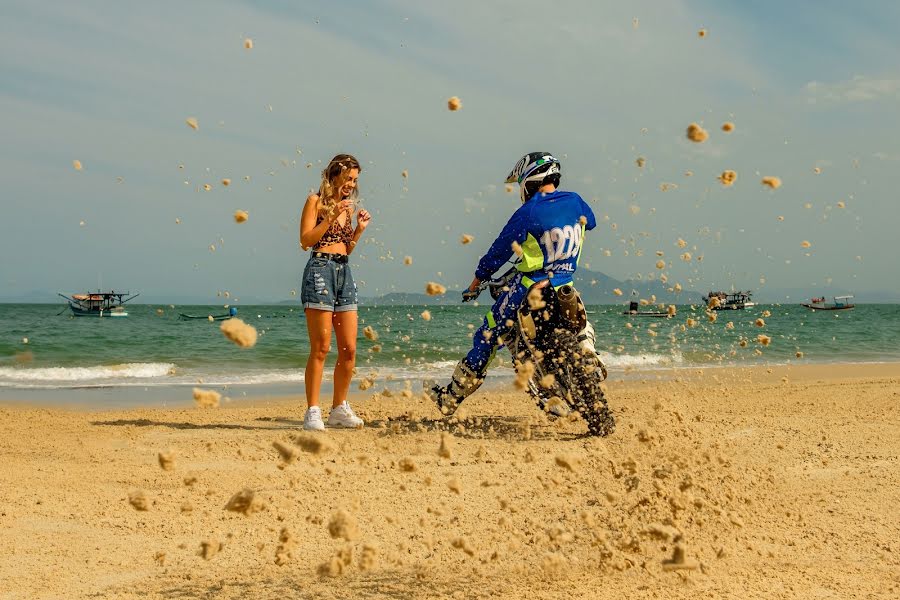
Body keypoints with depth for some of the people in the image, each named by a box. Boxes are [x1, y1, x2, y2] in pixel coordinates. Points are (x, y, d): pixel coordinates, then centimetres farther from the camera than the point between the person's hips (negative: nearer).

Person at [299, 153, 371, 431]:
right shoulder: (316, 201, 0)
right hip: (320, 270, -7)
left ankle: (339, 410, 14)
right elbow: (306, 240, -9)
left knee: (349, 350, 4)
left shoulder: (348, 207, 20)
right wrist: (332, 215, -13)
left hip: (344, 273, 7)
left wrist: (359, 229, 8)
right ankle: (312, 412, -8)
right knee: (321, 348, -11)